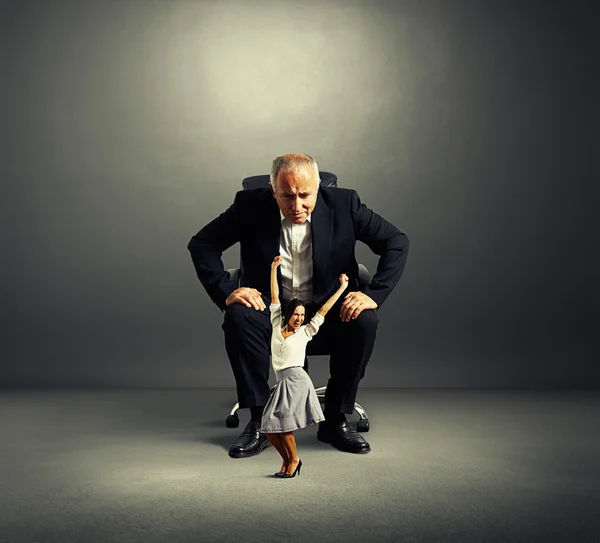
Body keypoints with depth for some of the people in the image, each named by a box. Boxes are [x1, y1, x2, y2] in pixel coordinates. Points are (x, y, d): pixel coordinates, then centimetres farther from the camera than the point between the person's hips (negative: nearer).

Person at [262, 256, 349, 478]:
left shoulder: (305, 333, 6)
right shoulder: (277, 326, 12)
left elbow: (323, 310, 8)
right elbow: (274, 298, 11)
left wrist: (342, 288, 10)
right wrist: (274, 268, 10)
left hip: (295, 379, -4)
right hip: (282, 381, 4)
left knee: (281, 423, -11)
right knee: (268, 427, -2)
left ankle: (294, 459, 9)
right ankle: (287, 460, 16)